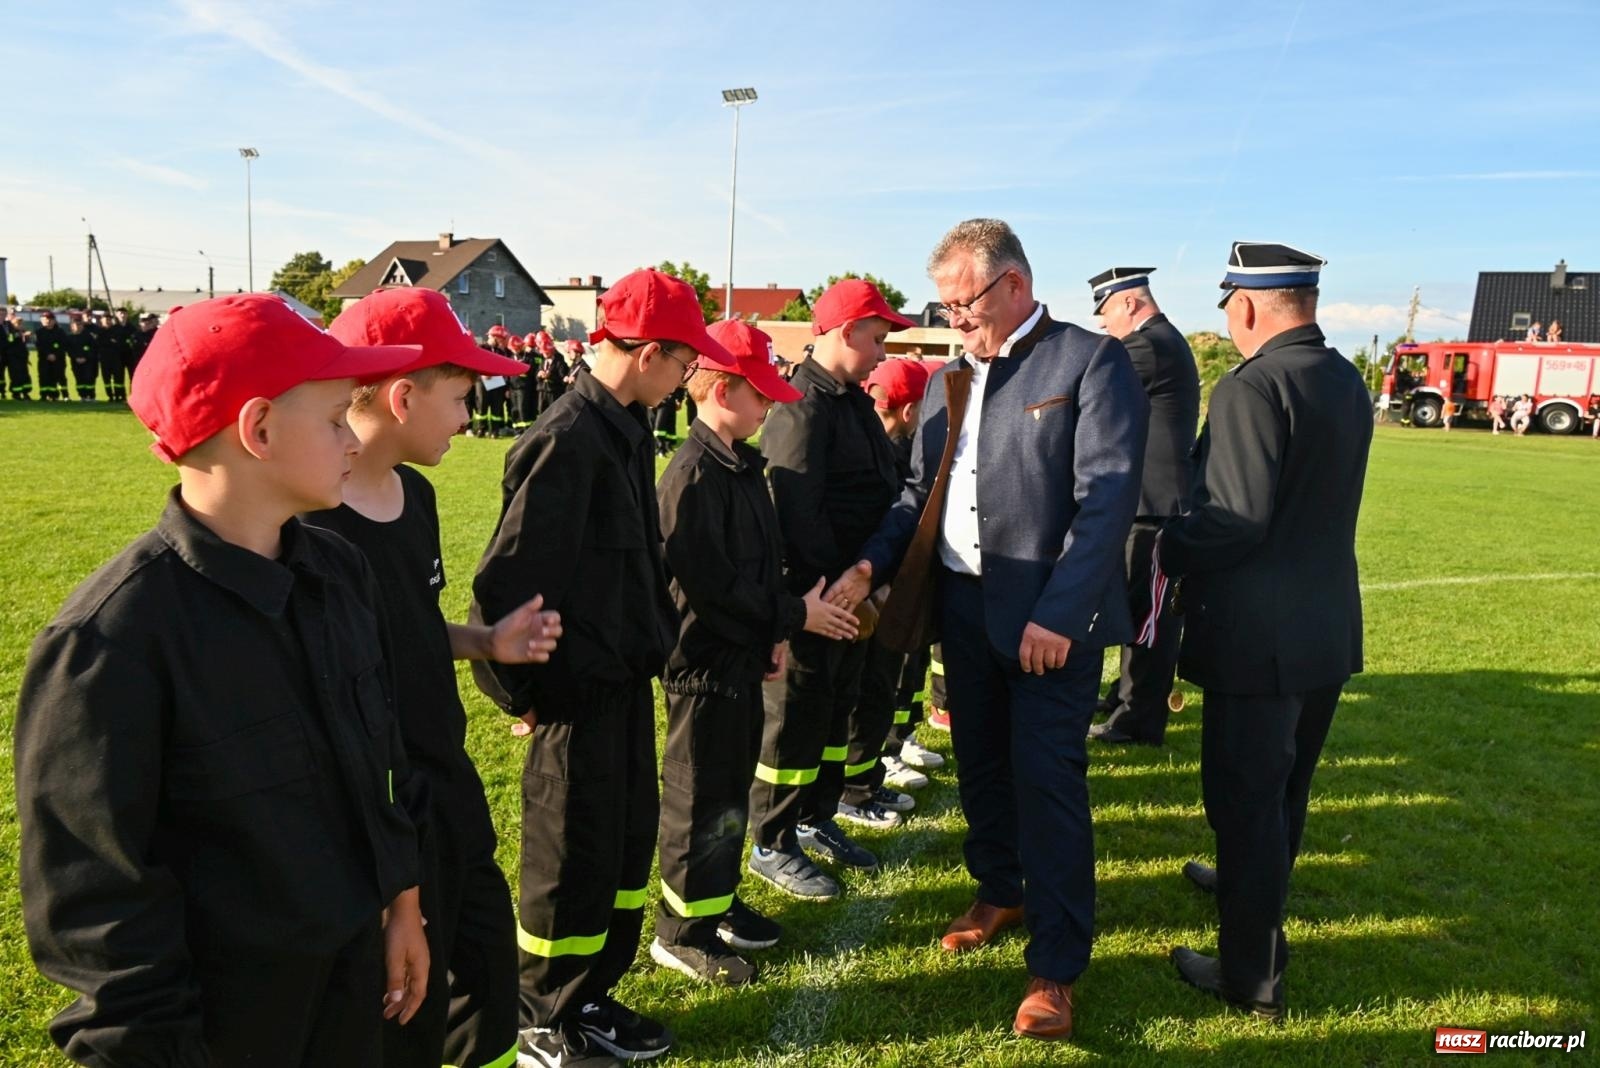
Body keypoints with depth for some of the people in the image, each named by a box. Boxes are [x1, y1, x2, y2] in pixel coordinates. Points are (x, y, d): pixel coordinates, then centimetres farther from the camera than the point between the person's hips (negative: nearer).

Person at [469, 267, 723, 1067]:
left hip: (627, 679, 9)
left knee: (628, 844, 19)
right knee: (572, 861, 7)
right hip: (580, 691, -9)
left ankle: (589, 997, 37)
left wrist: (655, 638, 10)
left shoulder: (624, 430, 6)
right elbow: (507, 579, -21)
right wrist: (521, 690, -12)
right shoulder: (567, 441, -22)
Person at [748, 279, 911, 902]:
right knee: (796, 718, 3)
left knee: (837, 710, 19)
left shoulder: (852, 402, 13)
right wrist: (836, 583, -21)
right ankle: (773, 846, 18)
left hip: (851, 591, 10)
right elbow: (798, 515, -24)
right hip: (813, 595, -9)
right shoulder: (803, 408, -18)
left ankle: (817, 821, 36)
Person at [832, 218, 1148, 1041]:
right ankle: (1000, 894, 41)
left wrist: (1057, 613, -21)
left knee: (1047, 782, -1)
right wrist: (871, 566, -4)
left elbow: (1107, 496, -15)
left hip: (1049, 615, -6)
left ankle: (1056, 966, 14)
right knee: (980, 769, 18)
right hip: (963, 605, 6)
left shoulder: (1091, 361, -8)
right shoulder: (948, 380, 11)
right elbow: (920, 494, 12)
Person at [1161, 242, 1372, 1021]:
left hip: (1261, 635, -9)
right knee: (1285, 781, 25)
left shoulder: (1252, 388, -20)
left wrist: (1166, 552, -8)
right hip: (1328, 626, 9)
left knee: (1244, 796, 4)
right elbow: (1311, 501, 11)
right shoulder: (1347, 382, 7)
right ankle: (1258, 886, 48)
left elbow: (1235, 522, -26)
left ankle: (1252, 976, 16)